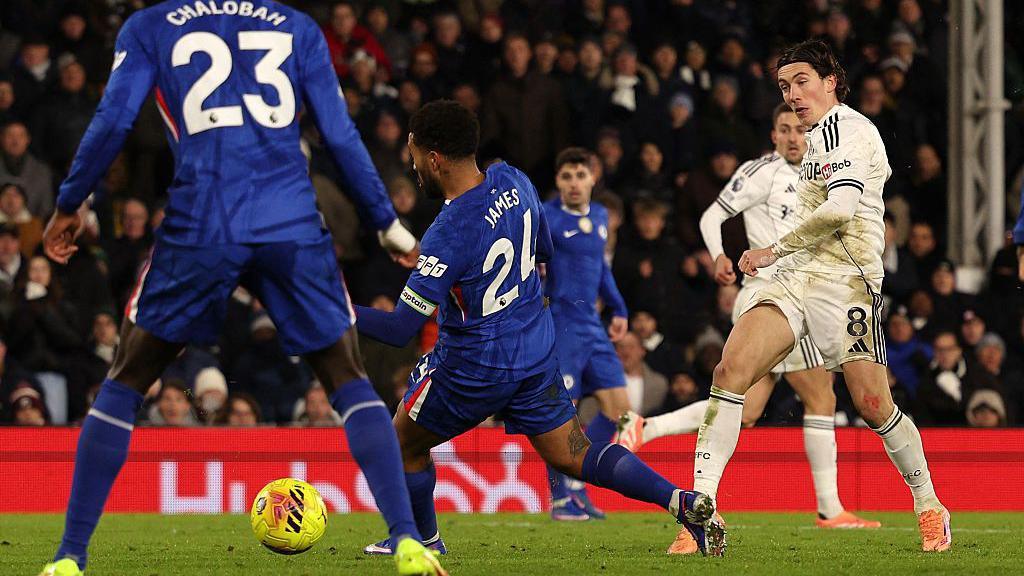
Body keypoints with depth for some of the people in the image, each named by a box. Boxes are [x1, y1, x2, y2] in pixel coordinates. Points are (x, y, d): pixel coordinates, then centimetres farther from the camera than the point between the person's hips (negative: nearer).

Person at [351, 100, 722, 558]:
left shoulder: (448, 236, -28)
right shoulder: (512, 181, -6)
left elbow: (400, 329, -26)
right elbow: (544, 251, 13)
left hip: (471, 369, -7)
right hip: (536, 355, 7)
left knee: (404, 444, 18)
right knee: (575, 457, 11)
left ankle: (423, 539, 36)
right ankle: (682, 502, -7)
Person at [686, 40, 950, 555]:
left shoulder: (846, 127, -6)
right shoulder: (820, 137, 23)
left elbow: (840, 209, -19)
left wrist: (773, 251, -11)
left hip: (845, 279, -8)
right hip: (797, 277, 8)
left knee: (872, 405, -8)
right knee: (731, 370, -13)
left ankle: (930, 509, 15)